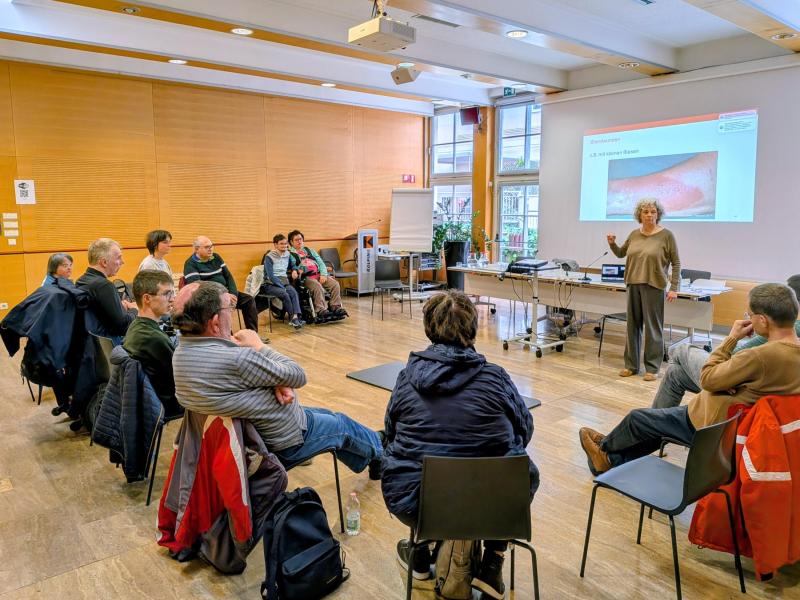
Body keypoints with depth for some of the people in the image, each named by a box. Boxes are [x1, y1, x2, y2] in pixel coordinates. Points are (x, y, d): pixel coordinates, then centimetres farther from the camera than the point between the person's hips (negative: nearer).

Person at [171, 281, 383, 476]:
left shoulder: (180, 353, -11)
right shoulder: (235, 359, -38)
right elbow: (298, 376, -23)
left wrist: (277, 382, -18)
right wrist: (259, 346, -12)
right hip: (283, 444, -8)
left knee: (325, 414, 30)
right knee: (342, 425, 21)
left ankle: (366, 459, 57)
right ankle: (378, 451, 53)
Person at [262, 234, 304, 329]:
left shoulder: (287, 254, 11)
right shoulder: (269, 257, -7)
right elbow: (271, 276, -13)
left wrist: (294, 270, 7)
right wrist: (283, 287, -20)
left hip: (284, 282, 5)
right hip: (270, 284, -5)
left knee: (294, 292, -27)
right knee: (285, 294, -32)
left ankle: (296, 317, -40)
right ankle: (292, 318, -23)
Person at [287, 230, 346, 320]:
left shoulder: (310, 251, 28)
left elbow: (321, 263, 19)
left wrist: (323, 274, 1)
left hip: (319, 275, 5)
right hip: (306, 277, -5)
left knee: (335, 284, -21)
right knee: (318, 287, -36)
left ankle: (335, 307, -21)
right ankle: (321, 310, -37)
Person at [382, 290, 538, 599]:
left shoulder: (407, 377, -6)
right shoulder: (495, 377, -9)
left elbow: (390, 434, 9)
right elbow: (525, 431, 6)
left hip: (412, 502, 2)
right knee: (527, 471, 29)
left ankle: (420, 558, 42)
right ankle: (491, 566, 24)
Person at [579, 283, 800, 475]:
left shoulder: (761, 356, -33)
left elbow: (707, 379, -21)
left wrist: (732, 338, -15)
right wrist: (729, 384, -11)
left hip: (712, 425, -9)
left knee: (637, 418, 10)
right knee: (658, 422, 23)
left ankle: (605, 447, 38)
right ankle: (613, 459, 34)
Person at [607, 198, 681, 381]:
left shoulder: (666, 235, -5)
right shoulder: (634, 234, 8)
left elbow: (676, 263, -4)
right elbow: (621, 253, 22)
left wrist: (674, 288, -10)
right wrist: (612, 243, 1)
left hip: (653, 286, -5)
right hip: (633, 285, 5)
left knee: (653, 327, -1)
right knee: (633, 325, 9)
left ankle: (652, 368, 7)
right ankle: (631, 365, 19)